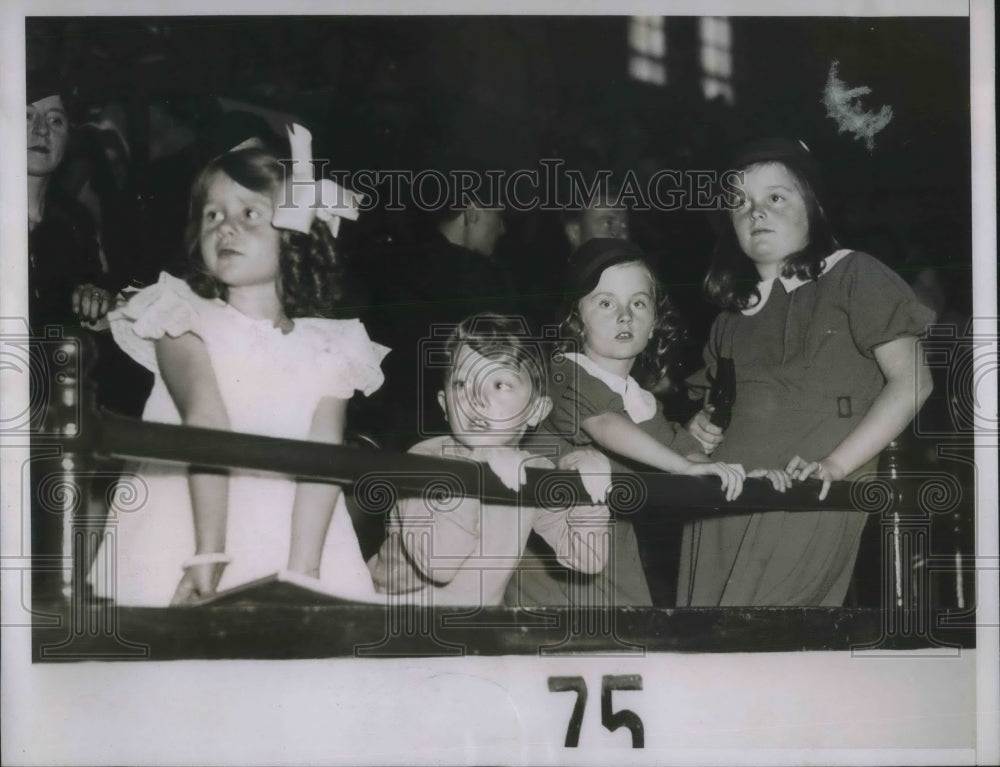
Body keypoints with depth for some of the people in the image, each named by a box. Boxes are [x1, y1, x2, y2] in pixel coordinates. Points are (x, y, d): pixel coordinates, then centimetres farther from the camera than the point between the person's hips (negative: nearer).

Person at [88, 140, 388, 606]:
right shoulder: (186, 321, 6)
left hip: (292, 539, 1)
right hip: (184, 536, -1)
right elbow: (206, 426, -10)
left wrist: (301, 572, -17)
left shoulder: (327, 348, 11)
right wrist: (209, 553, -22)